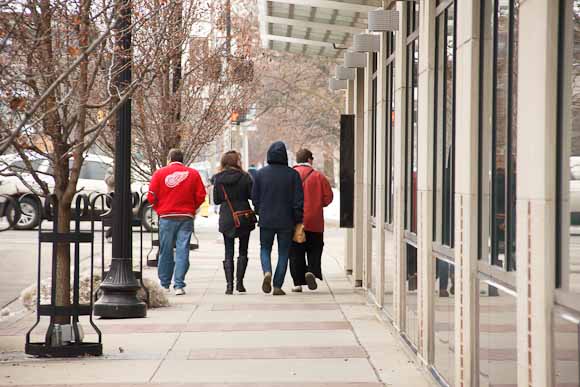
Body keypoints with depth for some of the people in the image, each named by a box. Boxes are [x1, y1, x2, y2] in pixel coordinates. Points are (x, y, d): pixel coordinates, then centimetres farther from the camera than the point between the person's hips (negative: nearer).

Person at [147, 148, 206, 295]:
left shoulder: (160, 173, 0)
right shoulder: (193, 173, 2)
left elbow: (151, 197, -2)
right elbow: (201, 196, 0)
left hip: (166, 217, 0)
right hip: (186, 217, 0)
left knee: (165, 251, 10)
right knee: (182, 251, 0)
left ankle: (165, 284, 19)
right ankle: (179, 285, -6)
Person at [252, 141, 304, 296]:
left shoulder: (260, 173, -2)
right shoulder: (293, 174, -6)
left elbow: (255, 198, 3)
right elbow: (298, 201, -6)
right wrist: (298, 221, 2)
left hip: (266, 220, 1)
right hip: (286, 221, -1)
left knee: (265, 249, 17)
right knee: (283, 253, 9)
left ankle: (267, 272, -11)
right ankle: (277, 286, 5)